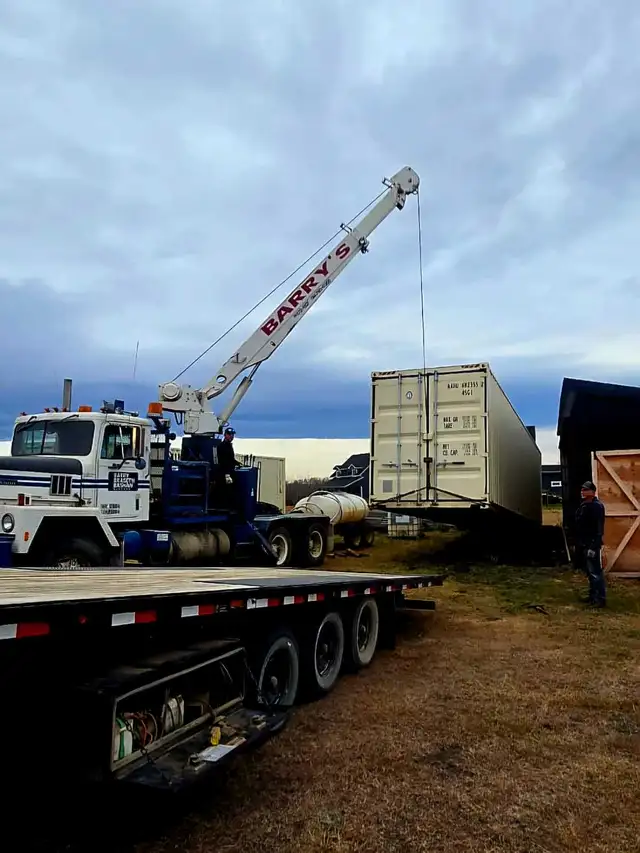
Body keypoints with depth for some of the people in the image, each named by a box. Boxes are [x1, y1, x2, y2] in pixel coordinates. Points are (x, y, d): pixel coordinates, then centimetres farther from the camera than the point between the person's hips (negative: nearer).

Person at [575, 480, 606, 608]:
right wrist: (579, 543, 19)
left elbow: (599, 528, -21)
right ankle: (592, 595, 25)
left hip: (593, 545, -10)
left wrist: (594, 546, -24)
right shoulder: (583, 505, 13)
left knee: (596, 572, -6)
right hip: (585, 544, 10)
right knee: (590, 572, 16)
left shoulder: (597, 506, -16)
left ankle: (601, 599, -2)